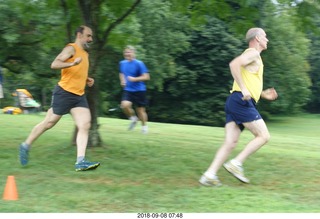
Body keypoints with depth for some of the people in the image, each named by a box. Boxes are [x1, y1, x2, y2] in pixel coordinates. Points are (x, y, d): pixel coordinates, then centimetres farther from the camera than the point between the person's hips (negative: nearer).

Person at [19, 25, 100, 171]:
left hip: (79, 95, 8)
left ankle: (80, 162, -16)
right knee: (49, 123, 2)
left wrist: (87, 80, 15)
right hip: (64, 92, -7)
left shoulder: (85, 54, 19)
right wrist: (73, 63, -34)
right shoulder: (71, 48, -7)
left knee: (85, 125, -10)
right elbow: (54, 64, -21)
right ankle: (26, 146, 22)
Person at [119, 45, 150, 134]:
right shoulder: (122, 63, 6)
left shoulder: (139, 64, -12)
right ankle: (133, 118, 8)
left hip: (139, 90, -4)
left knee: (140, 110, 4)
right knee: (125, 105, -22)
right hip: (128, 90, 4)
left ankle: (144, 126, 29)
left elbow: (146, 77, -15)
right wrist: (122, 80, 7)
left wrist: (135, 79, -26)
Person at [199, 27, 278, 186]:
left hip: (235, 102, 9)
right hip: (242, 102, -9)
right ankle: (236, 164, -10)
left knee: (230, 143, 1)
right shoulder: (253, 53, -2)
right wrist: (244, 89, -23)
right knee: (263, 136, -6)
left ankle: (209, 175, -7)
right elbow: (234, 64, -21)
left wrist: (263, 94, 26)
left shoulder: (254, 57, 28)